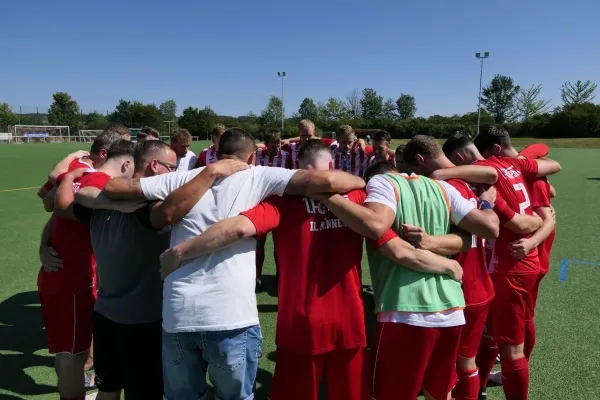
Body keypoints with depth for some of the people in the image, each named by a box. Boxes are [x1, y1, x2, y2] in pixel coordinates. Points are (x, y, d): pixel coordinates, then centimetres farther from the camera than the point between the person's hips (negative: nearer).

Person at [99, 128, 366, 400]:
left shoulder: (182, 178, 12)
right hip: (231, 315, -3)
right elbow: (326, 180, -6)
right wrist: (359, 181, 13)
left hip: (177, 314, 3)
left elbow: (111, 187, 17)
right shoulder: (257, 176, 3)